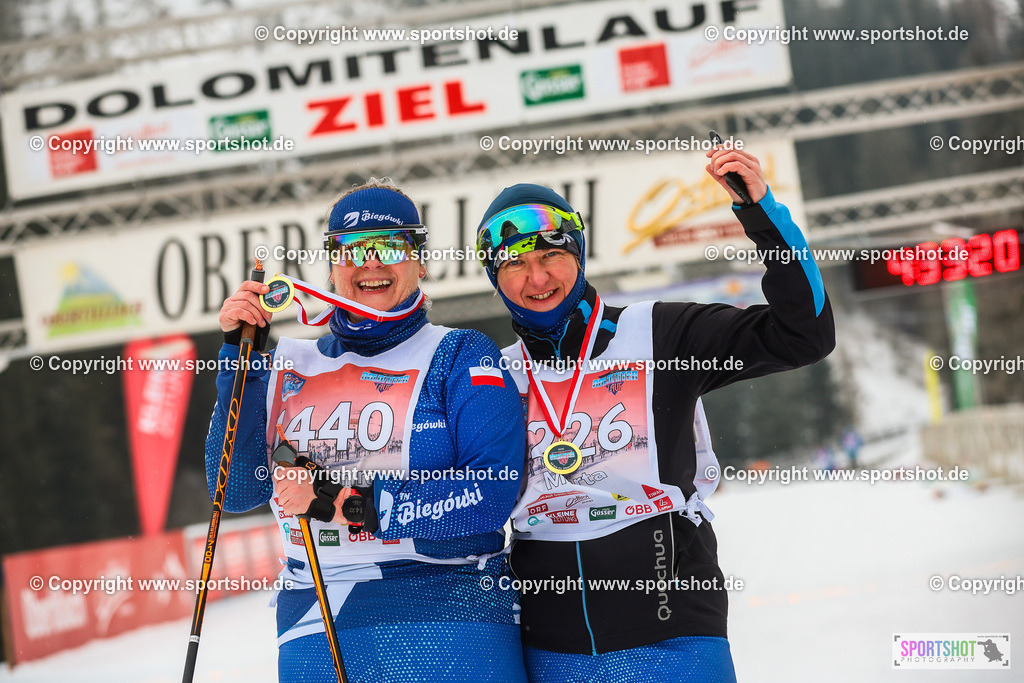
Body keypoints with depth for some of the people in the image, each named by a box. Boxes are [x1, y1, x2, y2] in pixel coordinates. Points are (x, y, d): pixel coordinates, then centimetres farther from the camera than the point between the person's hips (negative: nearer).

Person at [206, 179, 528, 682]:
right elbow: (236, 491, 5)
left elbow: (490, 495, -11)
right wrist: (241, 354, -1)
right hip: (313, 631, 3)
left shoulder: (460, 357, 2)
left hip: (447, 624, -3)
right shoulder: (290, 365, 13)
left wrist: (347, 502, -15)